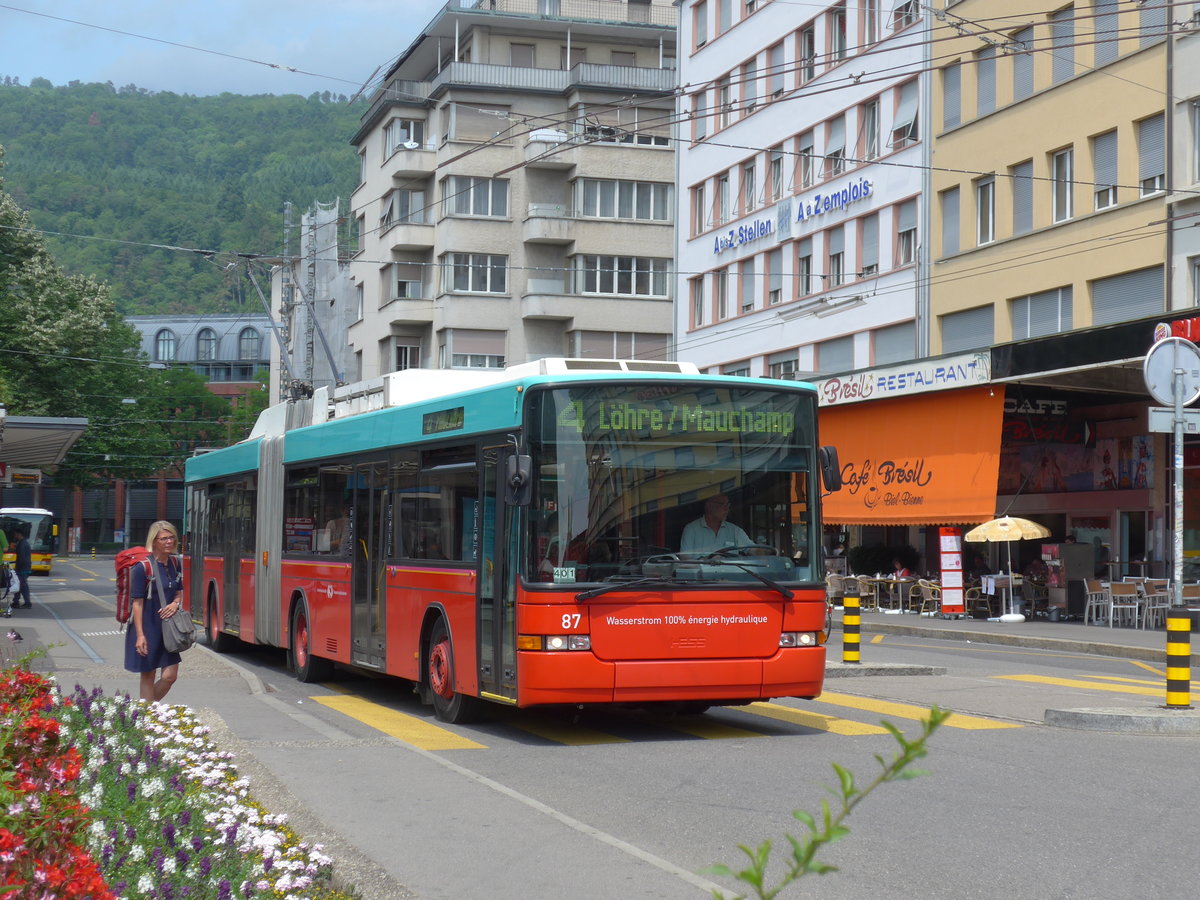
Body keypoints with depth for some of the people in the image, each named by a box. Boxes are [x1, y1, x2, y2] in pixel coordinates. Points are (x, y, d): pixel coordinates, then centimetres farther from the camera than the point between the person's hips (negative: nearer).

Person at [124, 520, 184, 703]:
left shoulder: (175, 563, 6)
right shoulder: (143, 567, -14)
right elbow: (137, 603, -14)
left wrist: (176, 603, -6)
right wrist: (140, 635, -18)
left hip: (168, 626, 6)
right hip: (147, 627, -6)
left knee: (170, 675, 3)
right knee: (148, 675, 4)